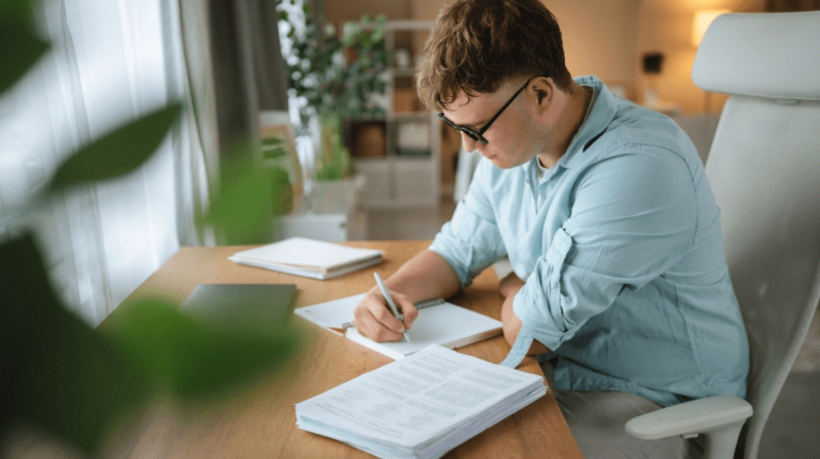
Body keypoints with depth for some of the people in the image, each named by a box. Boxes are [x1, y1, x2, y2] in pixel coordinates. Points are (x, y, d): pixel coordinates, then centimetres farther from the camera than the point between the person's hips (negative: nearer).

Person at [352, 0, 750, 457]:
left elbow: (528, 330, -24)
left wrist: (514, 289, -2)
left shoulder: (638, 168, -29)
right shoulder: (512, 145, 0)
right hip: (559, 375, 7)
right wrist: (392, 292, -9)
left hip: (653, 406, -6)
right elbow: (457, 251, 10)